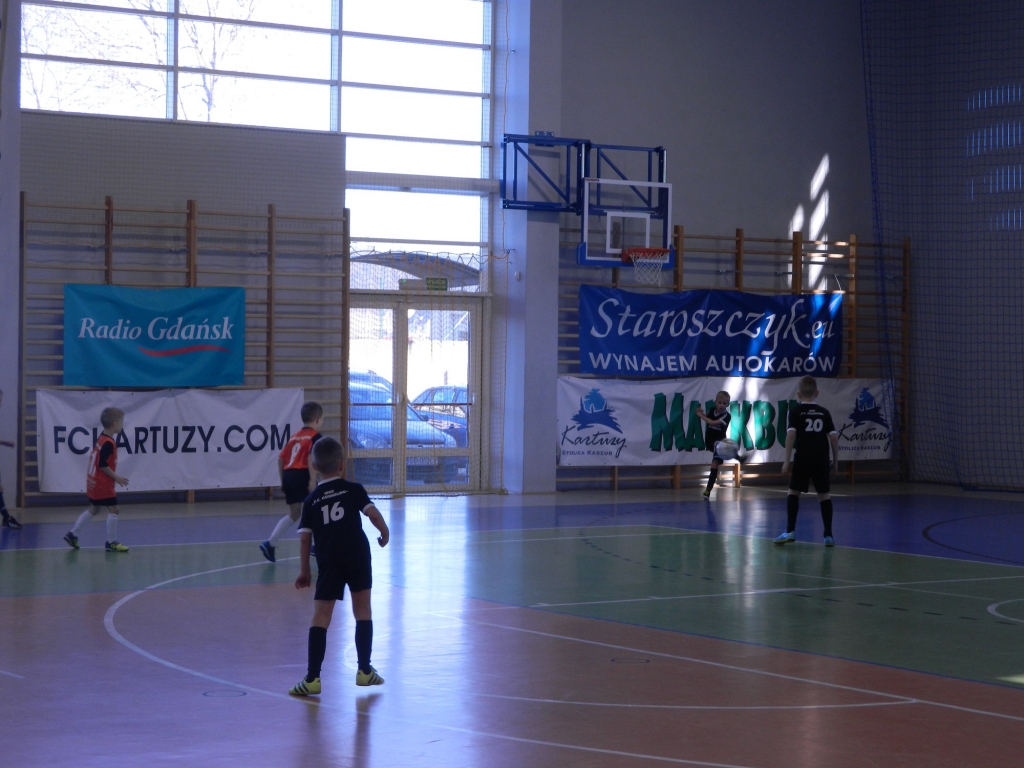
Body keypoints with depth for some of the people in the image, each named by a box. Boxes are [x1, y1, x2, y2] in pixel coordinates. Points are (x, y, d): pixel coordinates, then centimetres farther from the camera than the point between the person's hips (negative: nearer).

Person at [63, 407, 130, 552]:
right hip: (102, 484, -10)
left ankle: (72, 534, 22)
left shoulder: (101, 439, 9)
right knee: (113, 510, -4)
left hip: (94, 482, 10)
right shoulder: (108, 443, -21)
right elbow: (103, 465, -24)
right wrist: (116, 477, -17)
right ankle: (111, 542, -1)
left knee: (93, 509, 20)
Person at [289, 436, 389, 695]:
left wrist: (304, 571, 11)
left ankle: (312, 678, -6)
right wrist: (385, 533, 12)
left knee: (321, 616, -1)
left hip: (328, 563, 1)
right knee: (362, 611, 12)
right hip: (357, 557, 0)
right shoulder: (353, 490, 5)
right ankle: (364, 670, 15)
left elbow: (304, 537, 4)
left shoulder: (311, 500, 9)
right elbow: (372, 513, -7)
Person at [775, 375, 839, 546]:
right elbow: (833, 437, 5)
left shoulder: (795, 412, 2)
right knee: (824, 494, 7)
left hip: (802, 460, -2)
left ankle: (790, 531, 0)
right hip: (821, 460, 2)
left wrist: (787, 460, -8)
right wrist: (835, 460, 14)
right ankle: (828, 535, 3)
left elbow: (791, 435, -10)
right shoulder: (824, 413, 9)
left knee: (794, 492, 9)